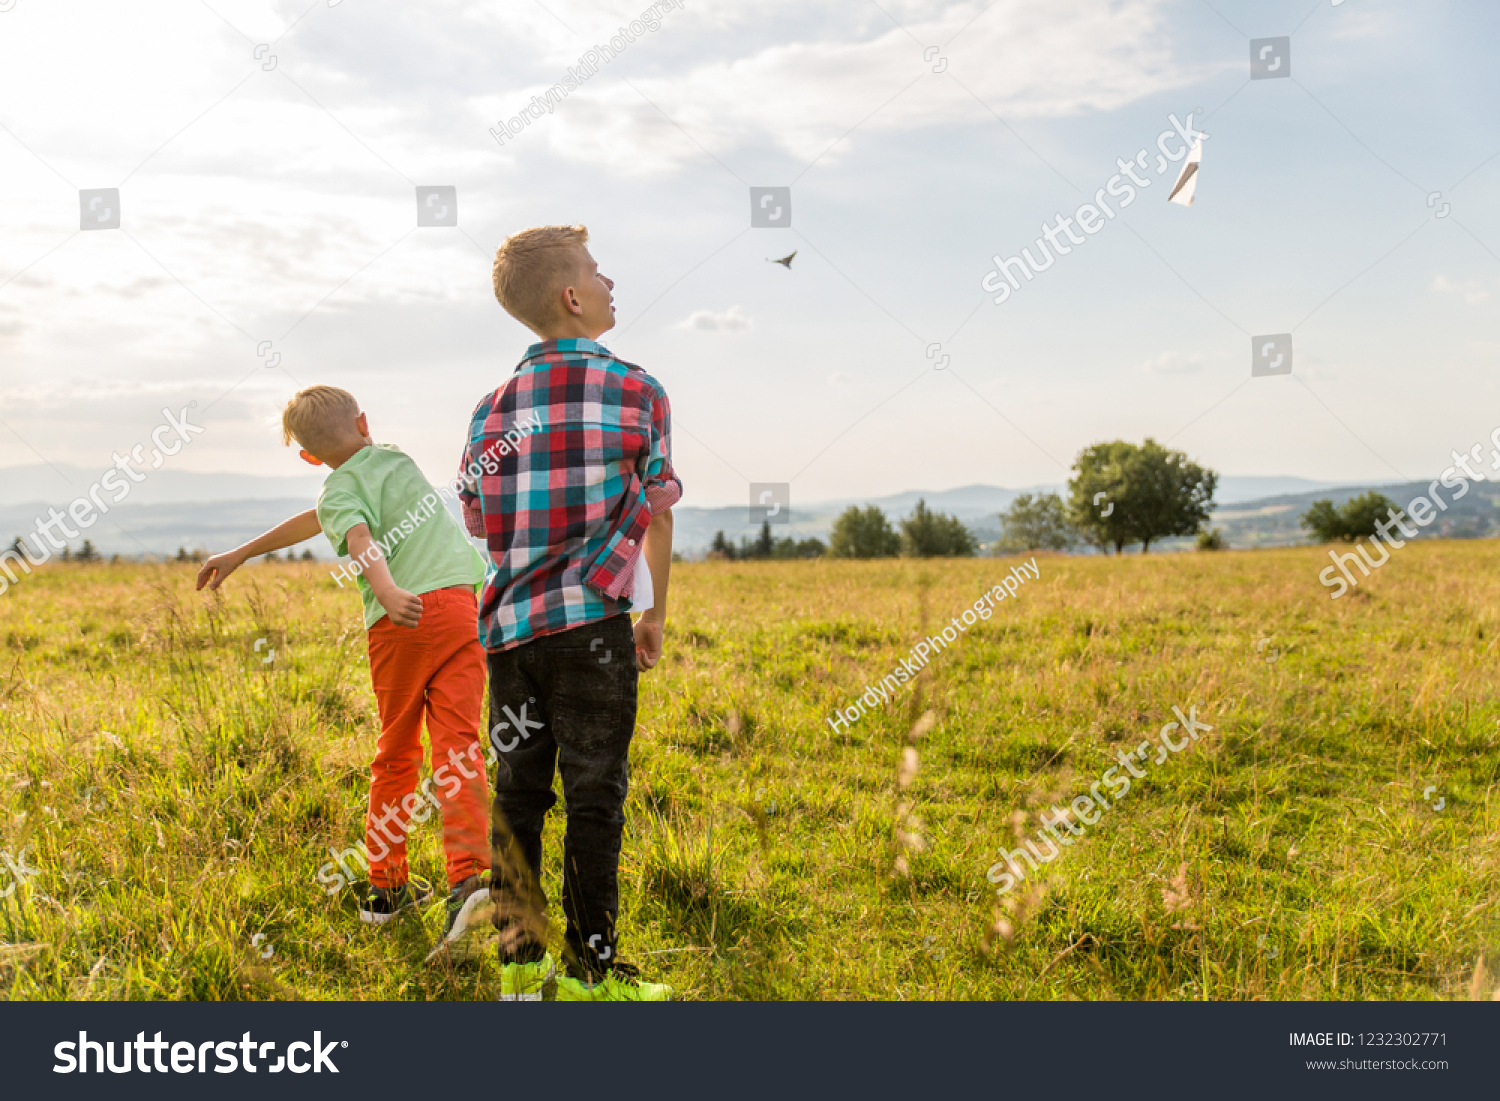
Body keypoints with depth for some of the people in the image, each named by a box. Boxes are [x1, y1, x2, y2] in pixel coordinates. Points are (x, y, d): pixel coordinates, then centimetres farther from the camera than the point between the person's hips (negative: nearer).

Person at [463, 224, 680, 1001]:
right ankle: (592, 971, 8)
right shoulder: (638, 392, -1)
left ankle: (521, 965, 17)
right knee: (593, 796, 2)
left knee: (517, 796, 11)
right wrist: (655, 616, 14)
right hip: (592, 620, -4)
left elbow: (477, 522, 11)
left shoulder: (493, 406, 8)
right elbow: (657, 515, 3)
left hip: (509, 623, 4)